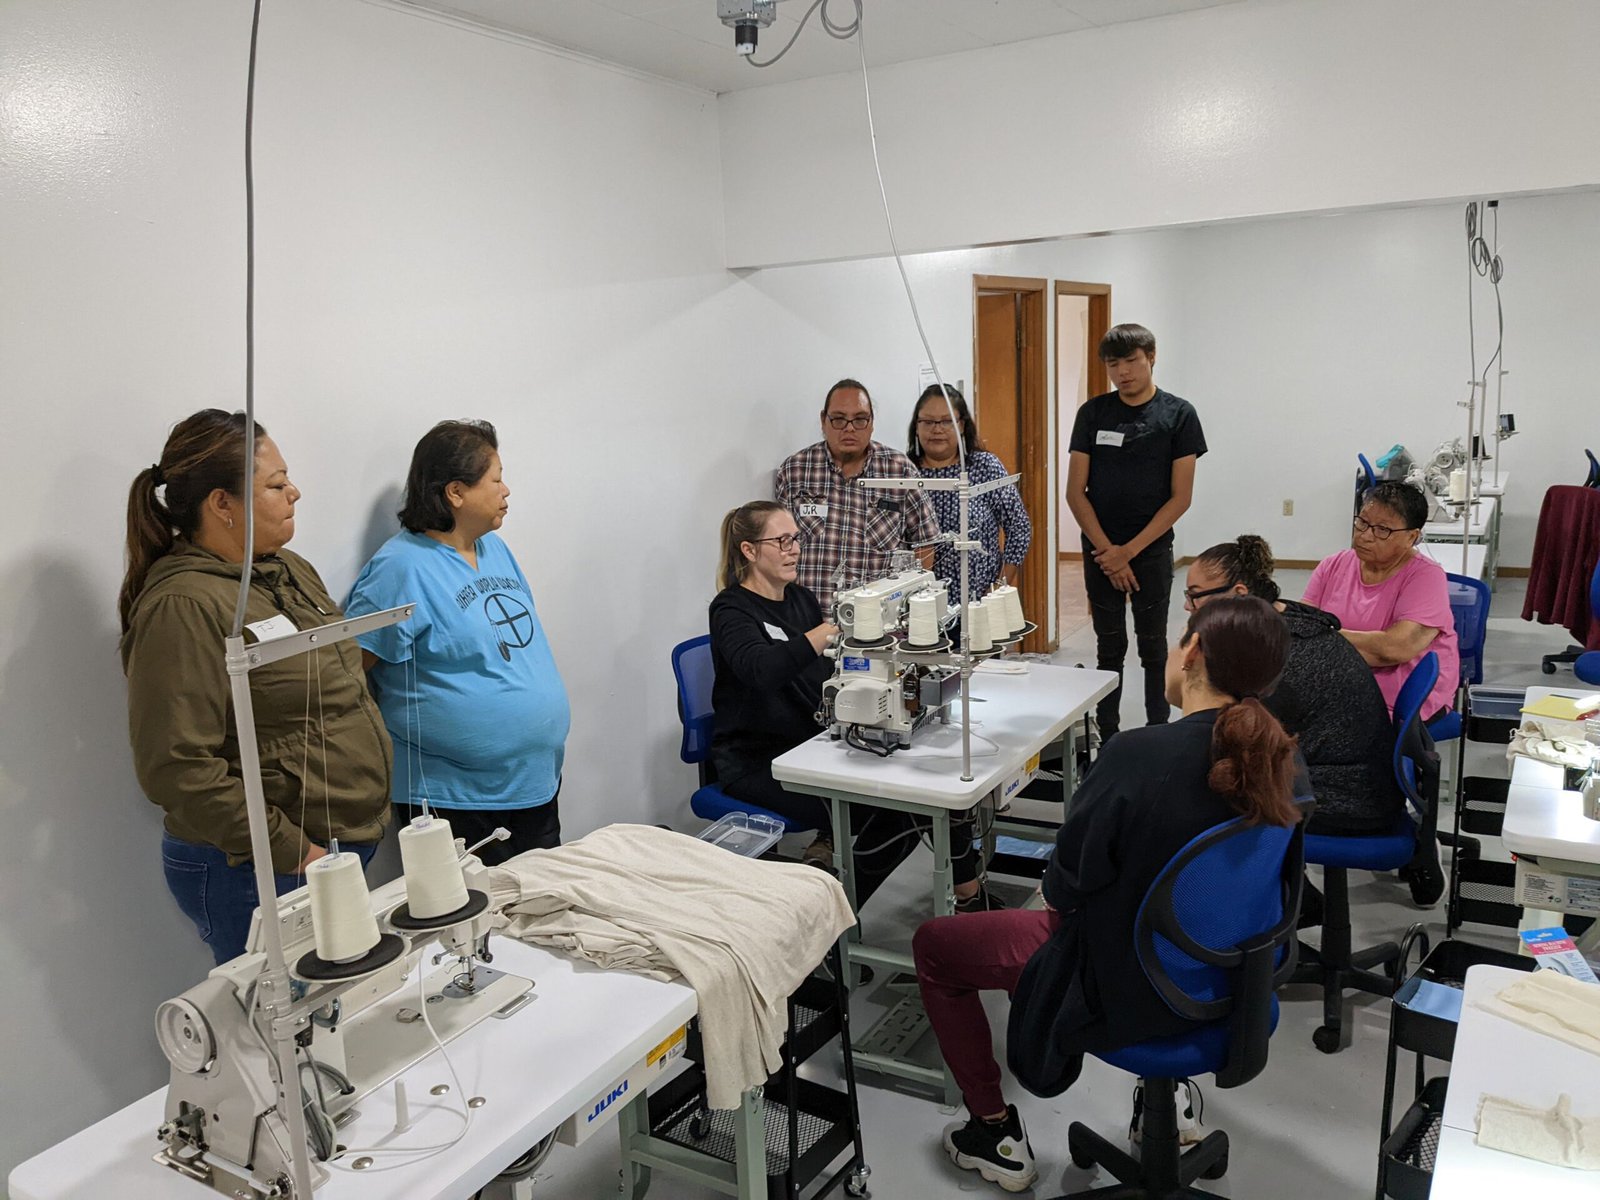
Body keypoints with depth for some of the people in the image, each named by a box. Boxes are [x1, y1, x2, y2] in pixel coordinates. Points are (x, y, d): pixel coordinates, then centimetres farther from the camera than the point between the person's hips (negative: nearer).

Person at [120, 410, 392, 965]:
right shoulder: (185, 607, -18)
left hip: (347, 849, 8)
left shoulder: (290, 570, 10)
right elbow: (178, 768, -23)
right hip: (257, 877, -8)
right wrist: (292, 852, -20)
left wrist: (369, 807, 14)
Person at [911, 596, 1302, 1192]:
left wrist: (1054, 885, 4)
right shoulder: (1266, 755, -10)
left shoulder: (1139, 755, -31)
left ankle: (996, 1131, 21)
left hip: (1127, 986, -6)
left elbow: (1065, 885, -20)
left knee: (933, 945, 12)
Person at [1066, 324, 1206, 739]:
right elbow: (1076, 492, 0)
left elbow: (1180, 497, -7)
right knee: (1109, 648, 10)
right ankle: (1108, 739, 19)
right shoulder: (1092, 413, 2)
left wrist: (1129, 550, -12)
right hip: (1100, 549, 2)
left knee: (1153, 647, 7)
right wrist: (1106, 550, -9)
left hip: (1152, 549, -2)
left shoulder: (1178, 415, -3)